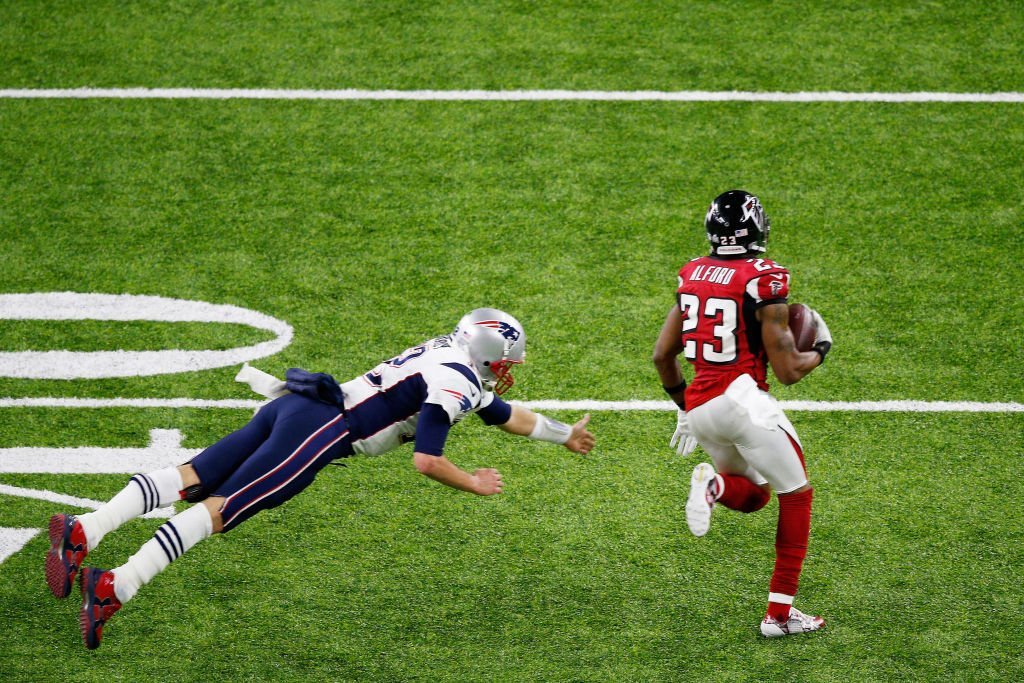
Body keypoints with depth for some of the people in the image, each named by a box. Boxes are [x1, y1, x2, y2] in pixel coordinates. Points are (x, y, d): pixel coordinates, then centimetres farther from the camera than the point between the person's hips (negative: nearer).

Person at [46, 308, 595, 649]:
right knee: (220, 508, -19)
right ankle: (115, 588, -31)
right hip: (318, 432, -9)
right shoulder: (454, 382, -3)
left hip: (294, 405, 9)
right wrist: (474, 485, 7)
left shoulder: (451, 359, 28)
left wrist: (565, 435, 57)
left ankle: (84, 531, -19)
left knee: (190, 479, -4)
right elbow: (426, 461, -11)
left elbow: (503, 414, 45)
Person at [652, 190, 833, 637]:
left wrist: (684, 407, 27)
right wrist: (820, 349, 12)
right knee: (796, 496, 10)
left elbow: (662, 355, 14)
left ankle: (715, 484, -13)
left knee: (753, 495, 24)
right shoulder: (764, 281, -11)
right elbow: (787, 371, -8)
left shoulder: (692, 275, 9)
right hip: (742, 399, -6)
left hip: (699, 407, 6)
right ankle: (780, 612, 4)